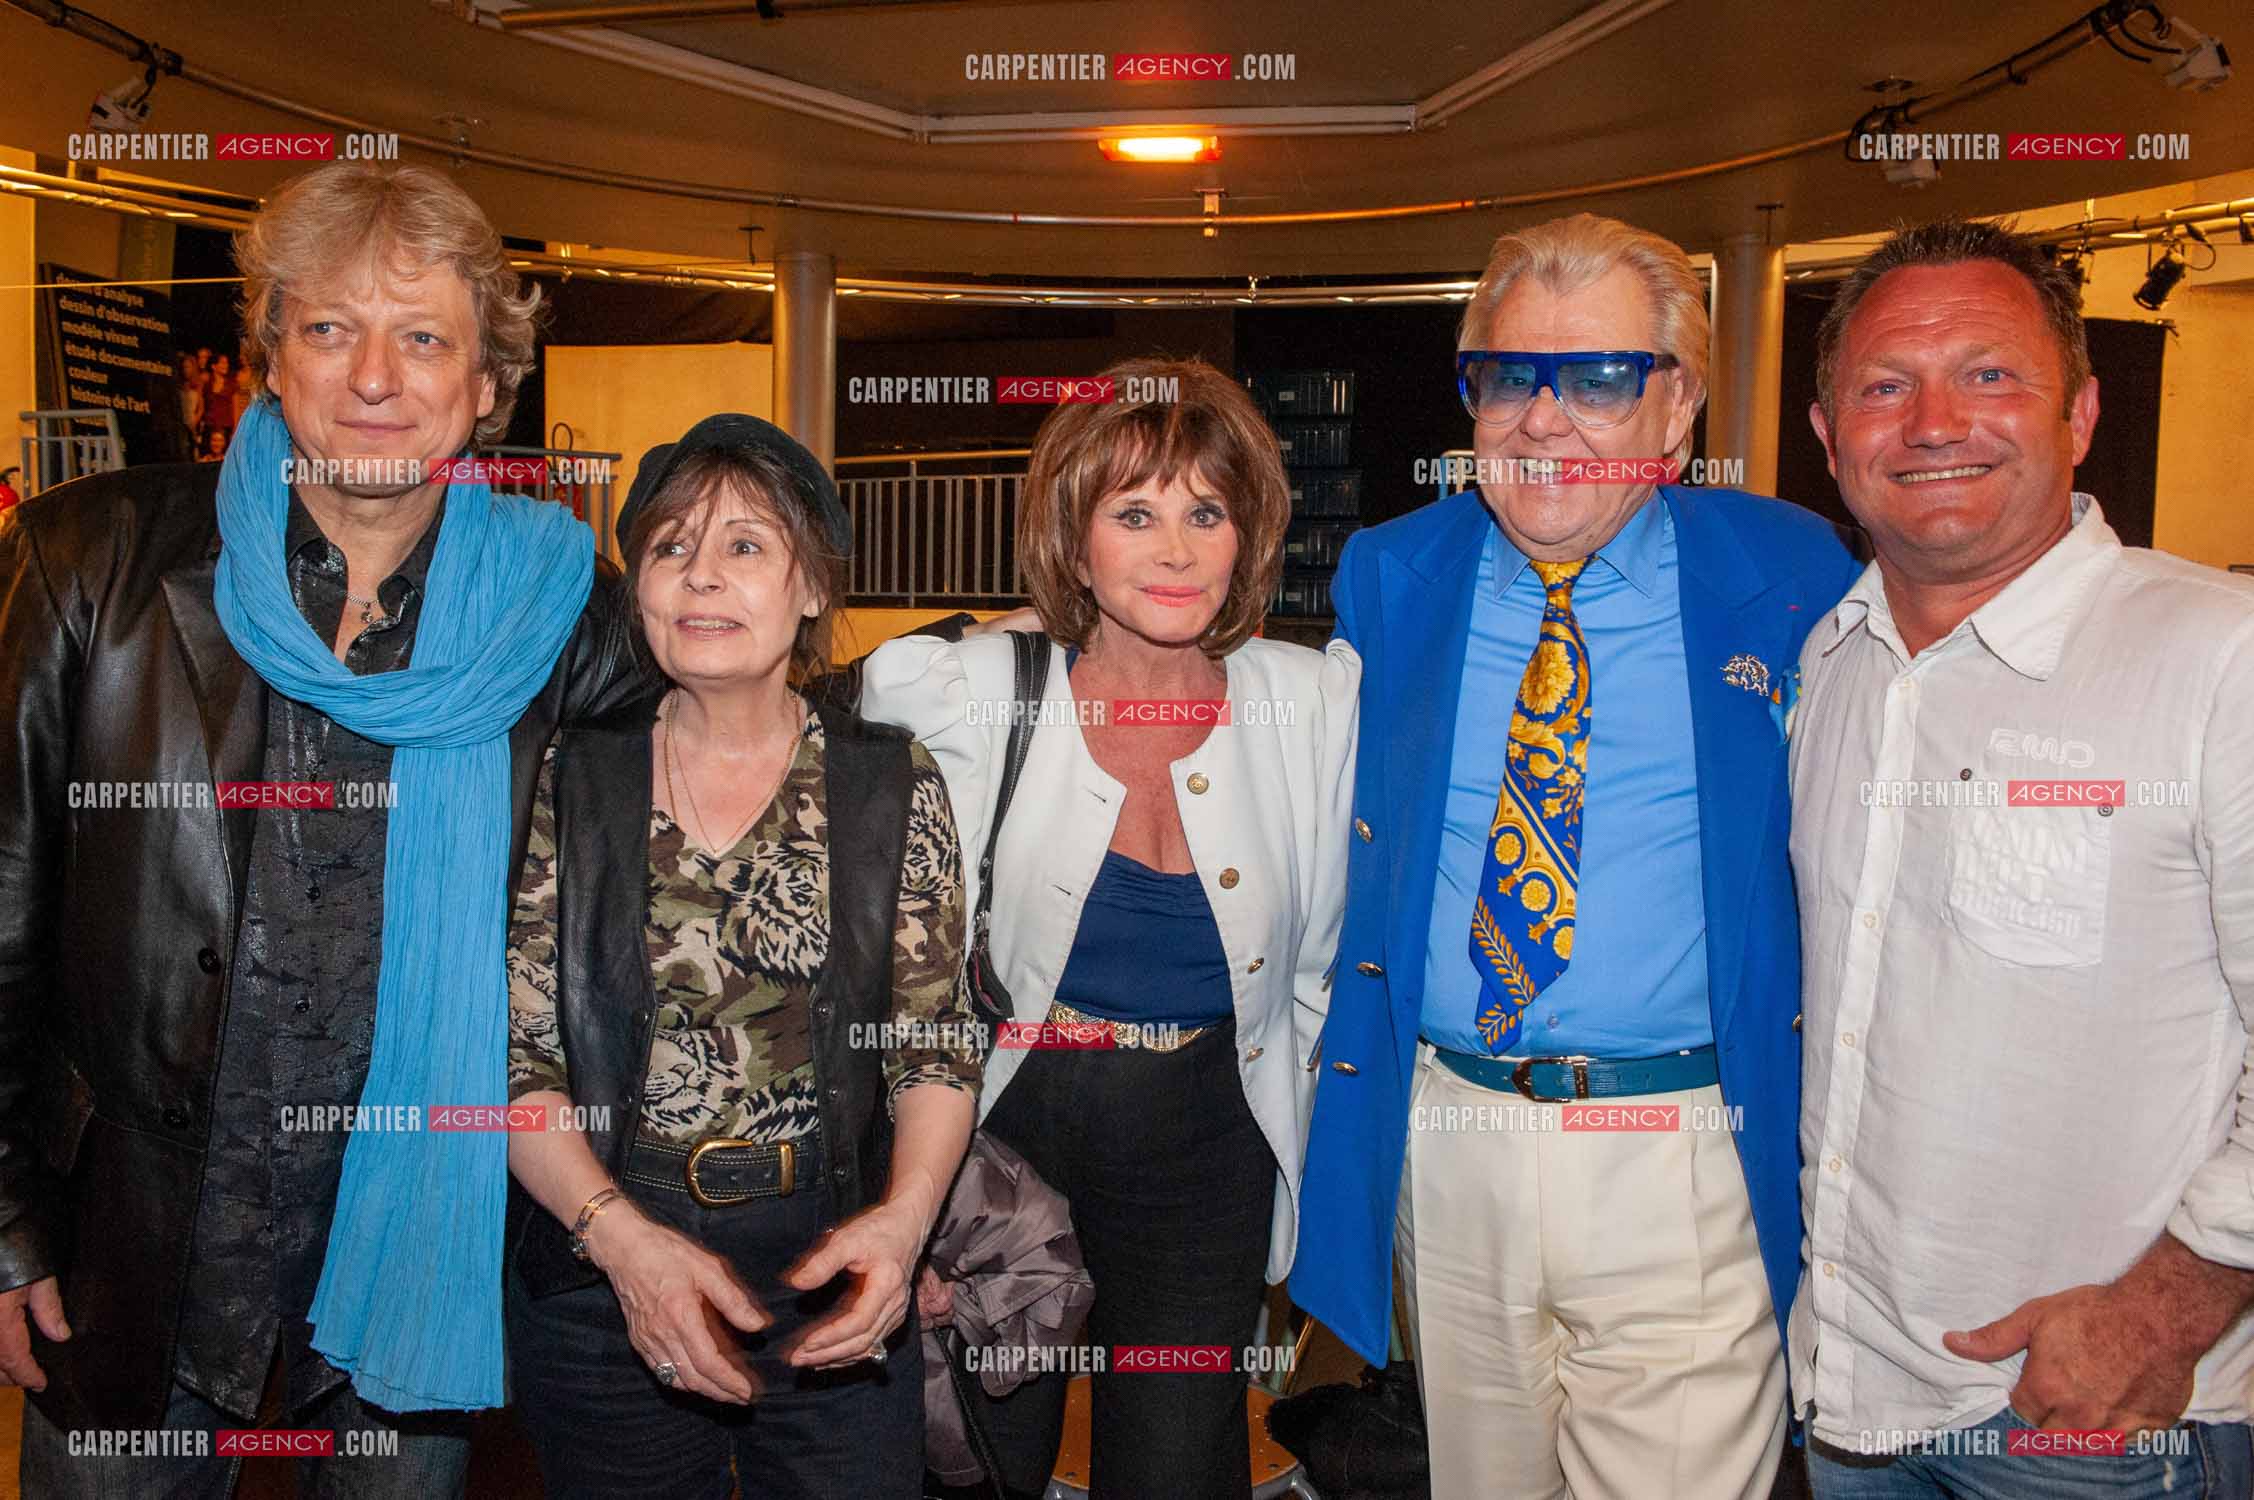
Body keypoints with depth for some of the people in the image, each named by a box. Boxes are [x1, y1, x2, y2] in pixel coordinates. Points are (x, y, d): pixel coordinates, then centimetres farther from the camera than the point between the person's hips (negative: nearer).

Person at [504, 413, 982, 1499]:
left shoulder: (893, 785, -2)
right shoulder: (567, 782, -2)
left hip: (835, 1280, 0)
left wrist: (904, 1217, -16)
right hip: (598, 1279, 0)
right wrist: (625, 1239, -17)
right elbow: (512, 1053, -3)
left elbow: (936, 1046, 1)